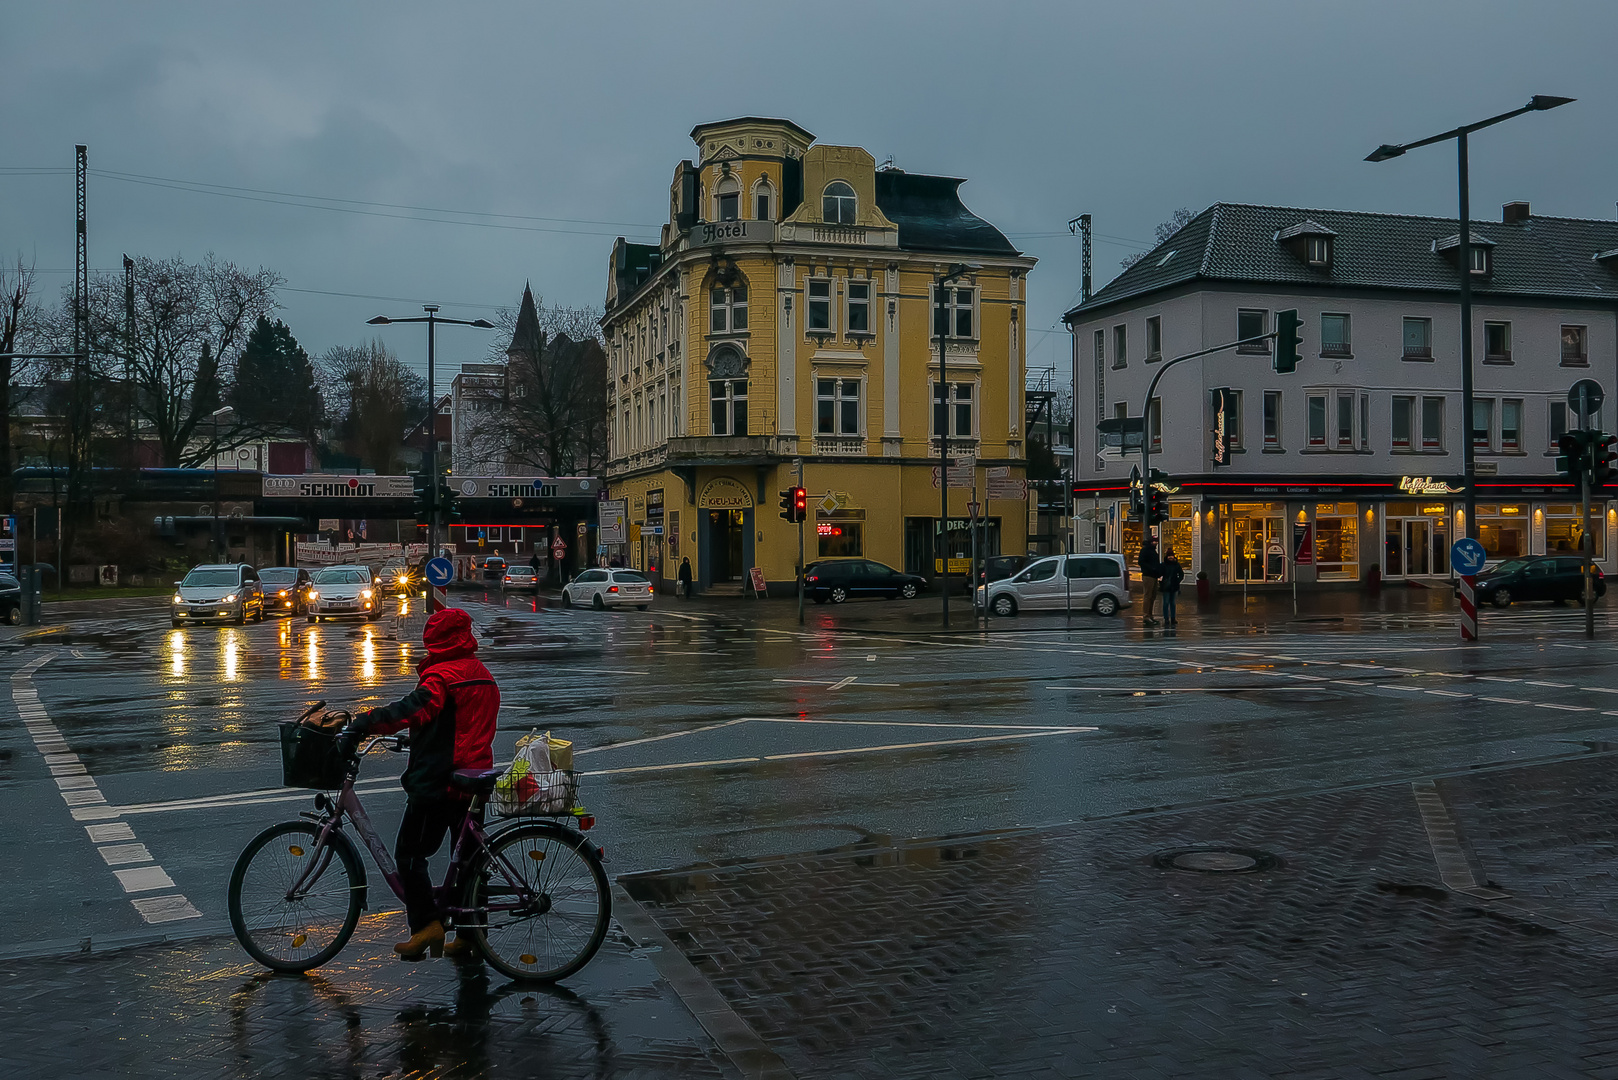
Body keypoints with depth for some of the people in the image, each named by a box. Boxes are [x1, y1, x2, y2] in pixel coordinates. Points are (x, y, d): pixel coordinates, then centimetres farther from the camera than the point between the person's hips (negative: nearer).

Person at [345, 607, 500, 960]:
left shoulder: (442, 675, -14)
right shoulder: (483, 675, 13)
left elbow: (414, 710, -29)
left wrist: (364, 723, -28)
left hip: (437, 781, -8)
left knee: (409, 852, 0)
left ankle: (427, 924, -6)